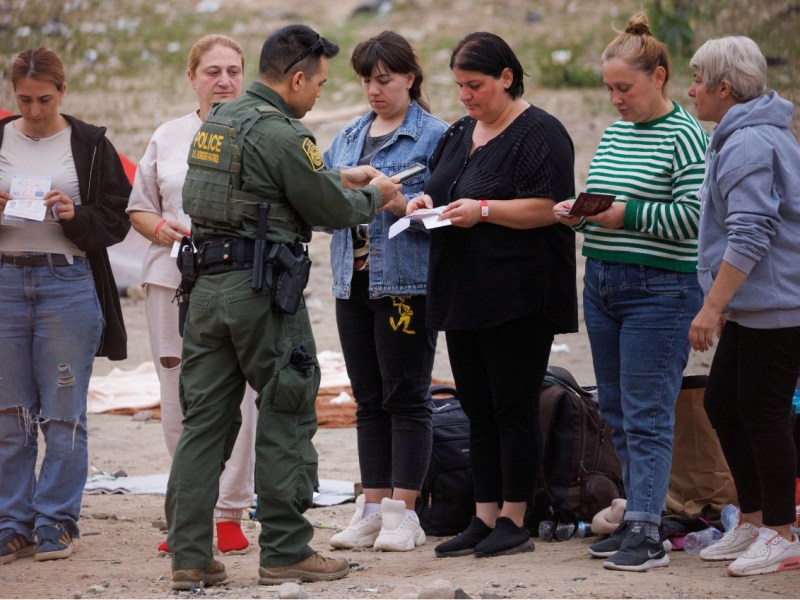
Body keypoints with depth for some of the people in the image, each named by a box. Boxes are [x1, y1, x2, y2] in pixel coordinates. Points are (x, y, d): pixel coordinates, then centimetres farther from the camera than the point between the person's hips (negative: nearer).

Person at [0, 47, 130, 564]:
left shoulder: (90, 146, 3)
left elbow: (117, 220, 3)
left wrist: (76, 216, -14)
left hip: (68, 283, -2)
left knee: (63, 414, 0)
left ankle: (57, 525, 7)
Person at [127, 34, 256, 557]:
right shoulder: (168, 137, 14)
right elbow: (139, 208, 19)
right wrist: (166, 230, -2)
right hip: (174, 281, 3)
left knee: (238, 402, -6)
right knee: (179, 404, 4)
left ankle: (230, 513, 4)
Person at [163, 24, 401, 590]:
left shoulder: (217, 121, 13)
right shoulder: (280, 133, -14)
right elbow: (331, 211, -9)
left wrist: (339, 176, 26)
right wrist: (374, 195, 10)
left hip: (208, 283, 8)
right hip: (263, 289, -8)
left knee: (205, 418, 7)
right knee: (286, 417, 2)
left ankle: (190, 556, 6)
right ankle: (286, 552, 5)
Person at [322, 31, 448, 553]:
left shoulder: (435, 136, -5)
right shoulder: (349, 137, 16)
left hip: (407, 282, -7)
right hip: (354, 281, 7)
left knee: (406, 398, -2)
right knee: (369, 401, 10)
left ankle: (402, 512, 2)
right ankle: (372, 509, 14)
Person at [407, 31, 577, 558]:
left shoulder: (538, 133, -9)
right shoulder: (460, 133, 17)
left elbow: (546, 208, -16)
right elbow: (447, 195, 26)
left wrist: (483, 210, -22)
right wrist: (427, 204, 5)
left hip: (516, 297, -8)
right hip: (463, 297, 8)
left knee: (514, 410, -4)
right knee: (478, 411, 10)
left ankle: (514, 521, 1)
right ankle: (485, 518, 14)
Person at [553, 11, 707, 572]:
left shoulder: (685, 136, -10)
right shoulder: (614, 134, 14)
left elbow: (695, 214, -18)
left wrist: (628, 215, -20)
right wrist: (579, 212, 2)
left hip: (659, 290, -8)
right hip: (601, 285, 8)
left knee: (647, 415, -9)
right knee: (617, 412, 11)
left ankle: (646, 533, -8)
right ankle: (639, 515, 18)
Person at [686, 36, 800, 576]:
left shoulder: (746, 145, -17)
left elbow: (749, 236, -23)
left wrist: (712, 308, -21)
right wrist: (721, 305, 25)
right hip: (753, 307, 11)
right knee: (722, 404, 14)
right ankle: (754, 521, 21)